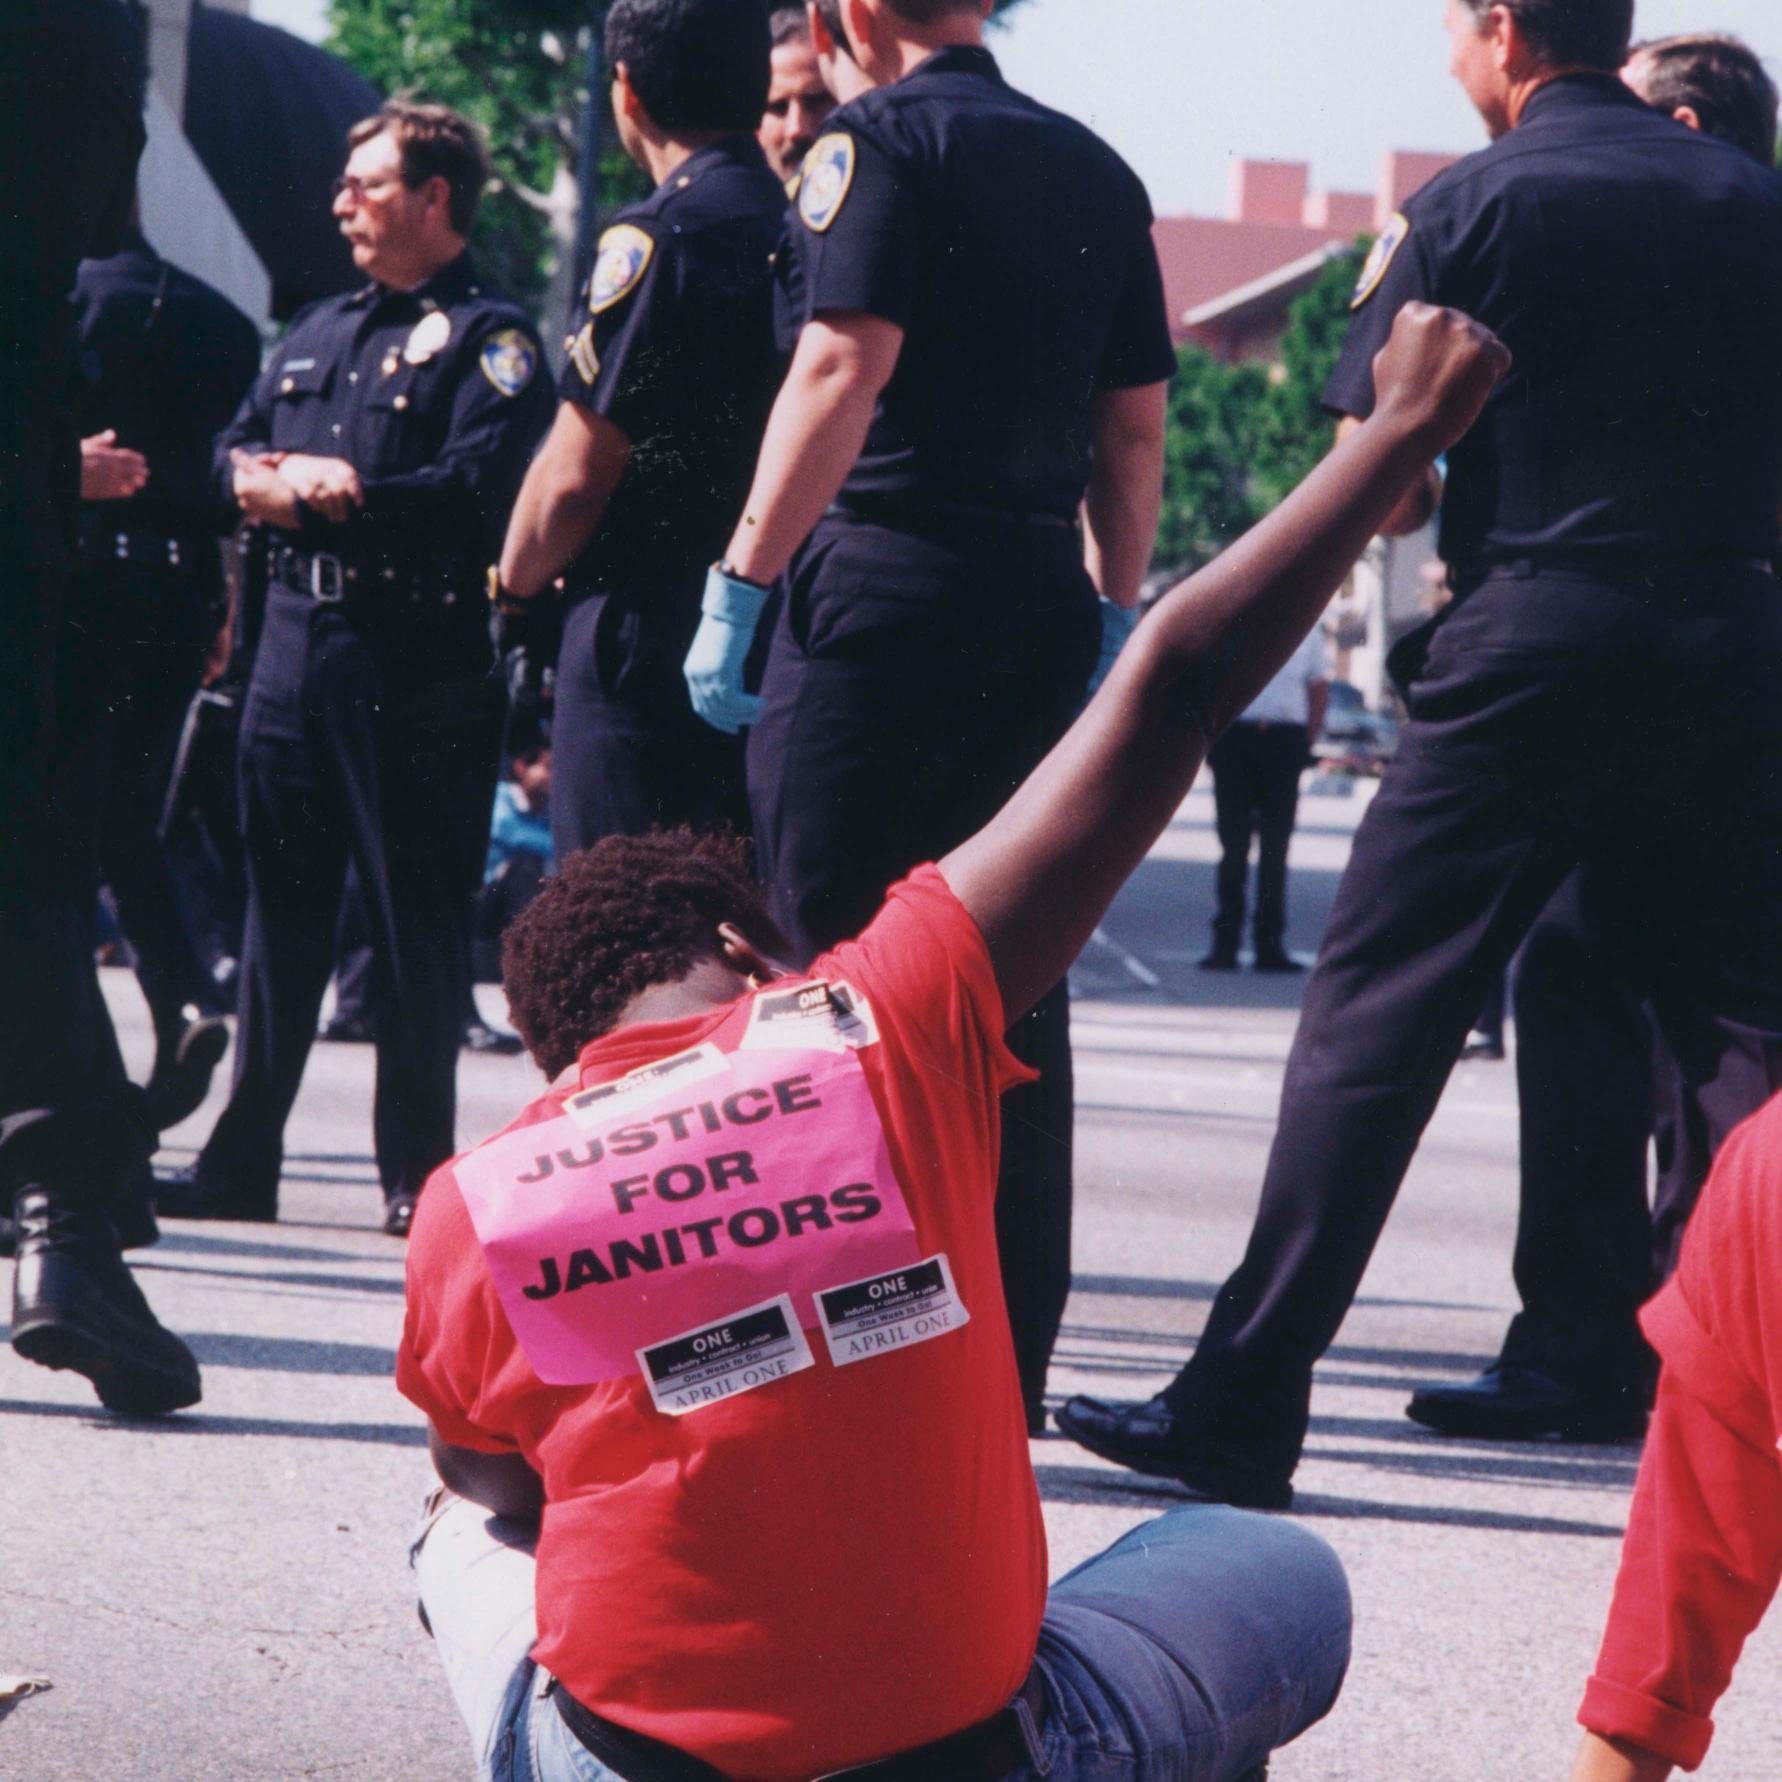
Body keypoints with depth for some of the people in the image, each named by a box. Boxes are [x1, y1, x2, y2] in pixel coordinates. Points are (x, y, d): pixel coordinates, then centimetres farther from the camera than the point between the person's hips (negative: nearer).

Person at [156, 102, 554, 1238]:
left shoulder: (487, 336, -4)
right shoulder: (323, 330, 21)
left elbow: (485, 485, -18)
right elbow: (237, 451, 20)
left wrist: (347, 490, -13)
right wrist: (264, 476, -3)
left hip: (415, 664, -7)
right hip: (297, 645, 7)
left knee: (417, 922, -2)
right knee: (282, 909, 11)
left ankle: (417, 1174, 4)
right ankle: (243, 1161, 16)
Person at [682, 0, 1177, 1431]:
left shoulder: (882, 138, -6)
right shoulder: (1095, 170, 14)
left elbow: (846, 363, -16)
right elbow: (1136, 422, 16)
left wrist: (743, 582, -15)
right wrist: (1118, 616, 22)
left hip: (882, 583, -6)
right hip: (1036, 604, 6)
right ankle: (1009, 1358, 12)